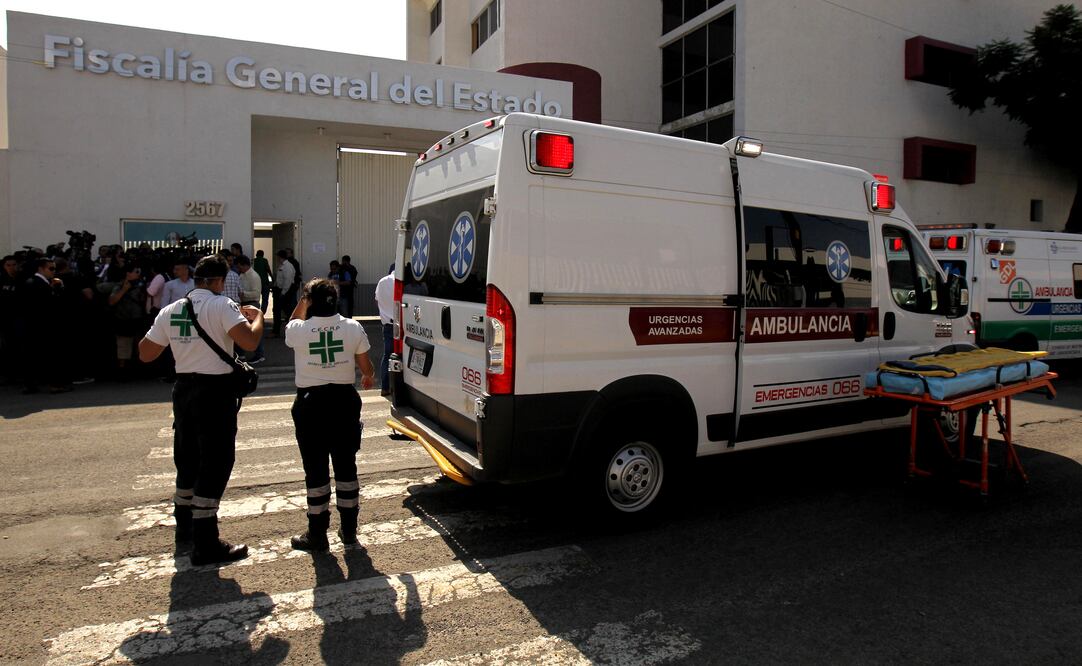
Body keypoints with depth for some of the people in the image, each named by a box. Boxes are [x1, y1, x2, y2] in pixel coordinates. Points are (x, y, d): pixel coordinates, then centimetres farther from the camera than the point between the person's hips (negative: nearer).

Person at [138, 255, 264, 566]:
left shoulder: (170, 311, 7)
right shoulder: (222, 305, -11)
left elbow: (145, 354, 10)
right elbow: (249, 342, -23)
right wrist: (257, 317, -4)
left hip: (184, 389, 7)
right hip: (215, 391, -7)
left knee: (188, 458, 21)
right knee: (215, 463, -2)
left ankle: (185, 526, 37)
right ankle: (205, 545, 0)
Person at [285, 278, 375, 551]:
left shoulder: (298, 329, -9)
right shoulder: (353, 328, -4)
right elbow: (366, 368, 3)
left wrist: (304, 302, 16)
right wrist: (369, 378, 24)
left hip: (310, 403, -2)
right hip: (344, 400, 2)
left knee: (315, 469, 6)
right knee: (346, 466, 13)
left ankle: (317, 534, 14)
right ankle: (349, 529, 23)